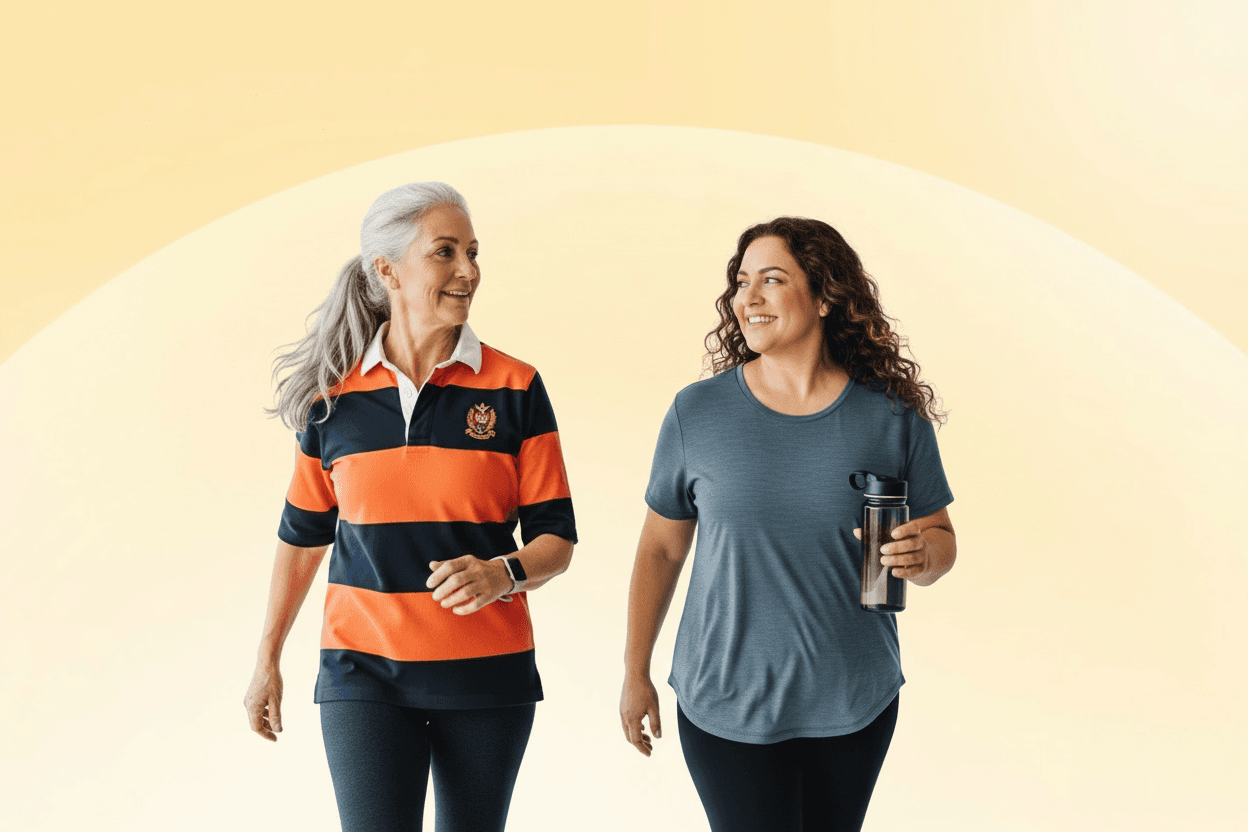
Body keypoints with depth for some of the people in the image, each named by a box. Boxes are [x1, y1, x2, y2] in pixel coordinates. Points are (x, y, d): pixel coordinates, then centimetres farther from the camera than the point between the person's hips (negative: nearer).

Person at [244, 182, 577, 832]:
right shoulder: (334, 394, 1)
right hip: (364, 670, 0)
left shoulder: (515, 388, -3)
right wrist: (268, 660, 16)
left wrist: (502, 574, -23)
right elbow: (302, 535, 12)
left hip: (487, 676, 0)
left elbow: (556, 538, -2)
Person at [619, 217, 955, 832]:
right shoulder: (696, 413, -6)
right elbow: (661, 548, 3)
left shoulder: (894, 417, -5)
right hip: (726, 704, -1)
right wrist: (635, 673, 6)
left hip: (856, 704, 2)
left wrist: (921, 555, -20)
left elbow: (940, 538, 4)